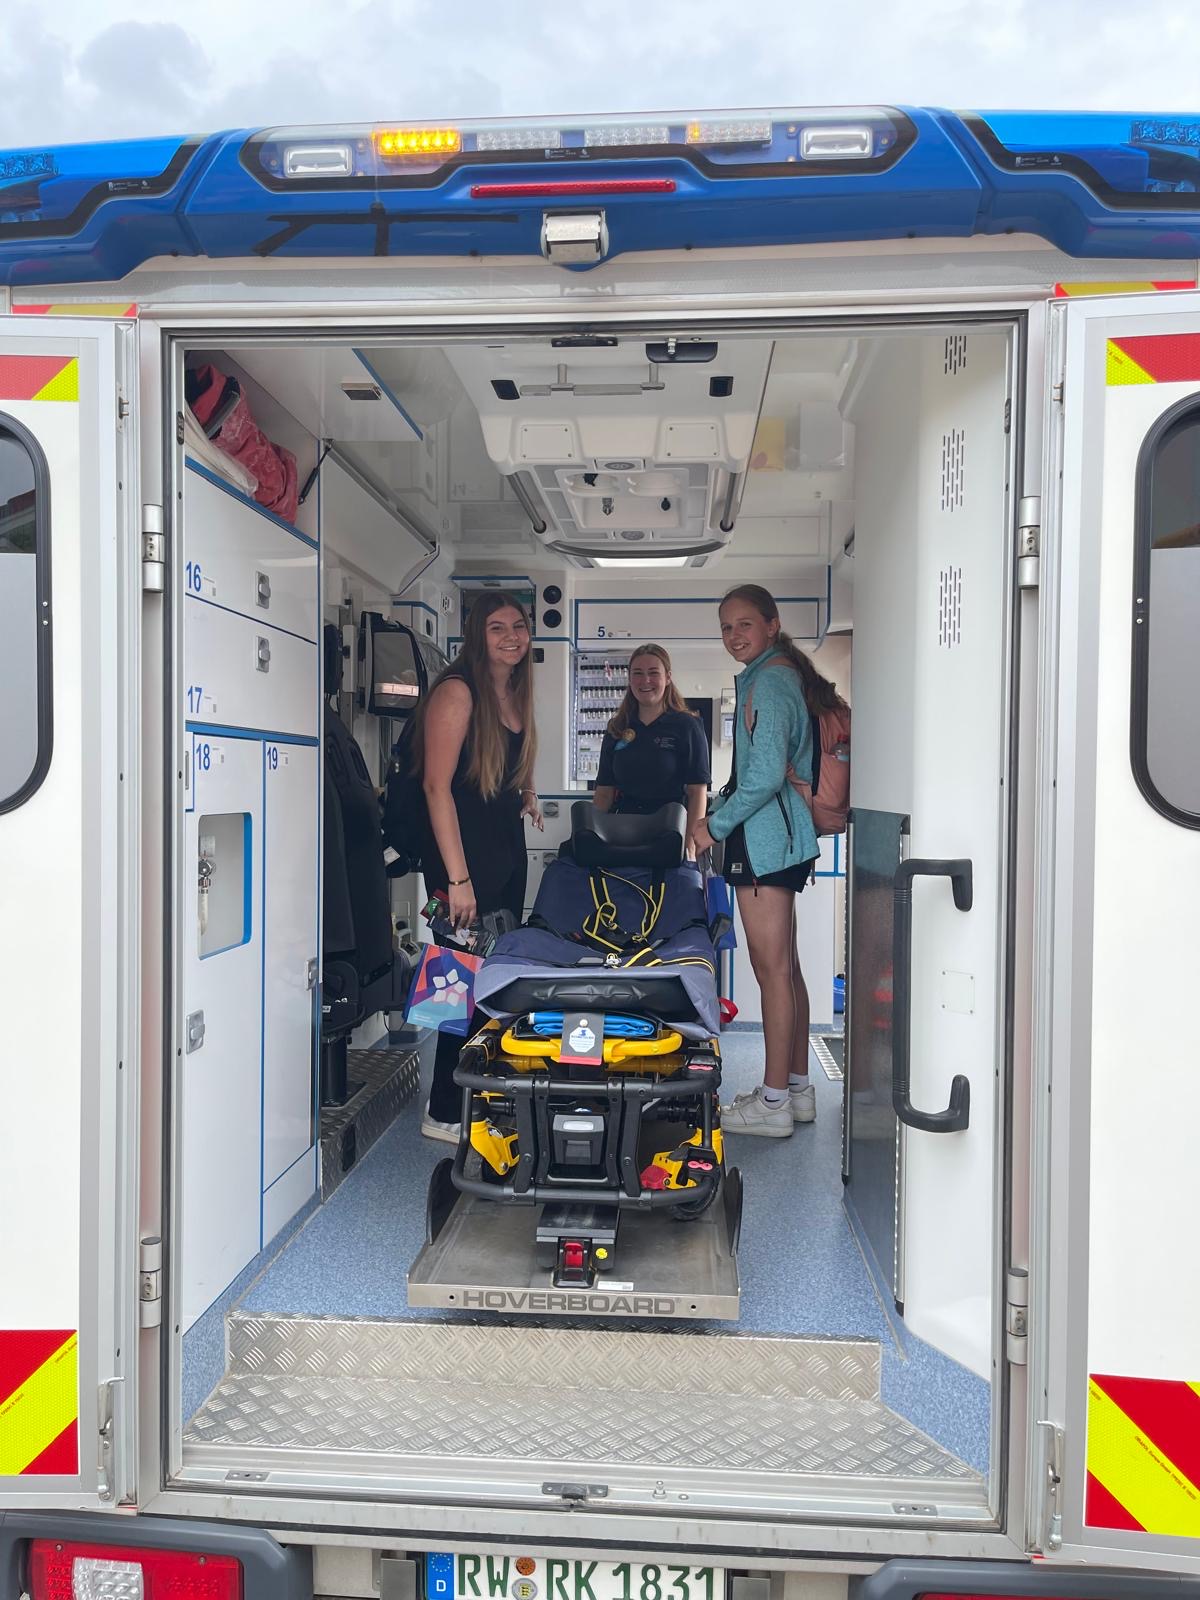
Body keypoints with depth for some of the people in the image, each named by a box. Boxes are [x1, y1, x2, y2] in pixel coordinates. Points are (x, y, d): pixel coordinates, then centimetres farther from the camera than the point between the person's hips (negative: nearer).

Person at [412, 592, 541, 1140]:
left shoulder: (516, 693, 13)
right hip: (463, 854, -8)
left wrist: (526, 796, 7)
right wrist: (457, 878, -21)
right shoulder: (458, 690, -11)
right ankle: (445, 1113, 6)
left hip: (508, 853, 8)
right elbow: (437, 785, -18)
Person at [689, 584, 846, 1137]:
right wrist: (723, 814, 18)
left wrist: (715, 825, -12)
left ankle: (773, 1102, 5)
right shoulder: (784, 674, 17)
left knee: (772, 970, -4)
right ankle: (796, 1087, 24)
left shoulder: (767, 682, -14)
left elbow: (766, 774, -22)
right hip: (782, 833, 10)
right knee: (785, 967, 15)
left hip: (764, 837, -10)